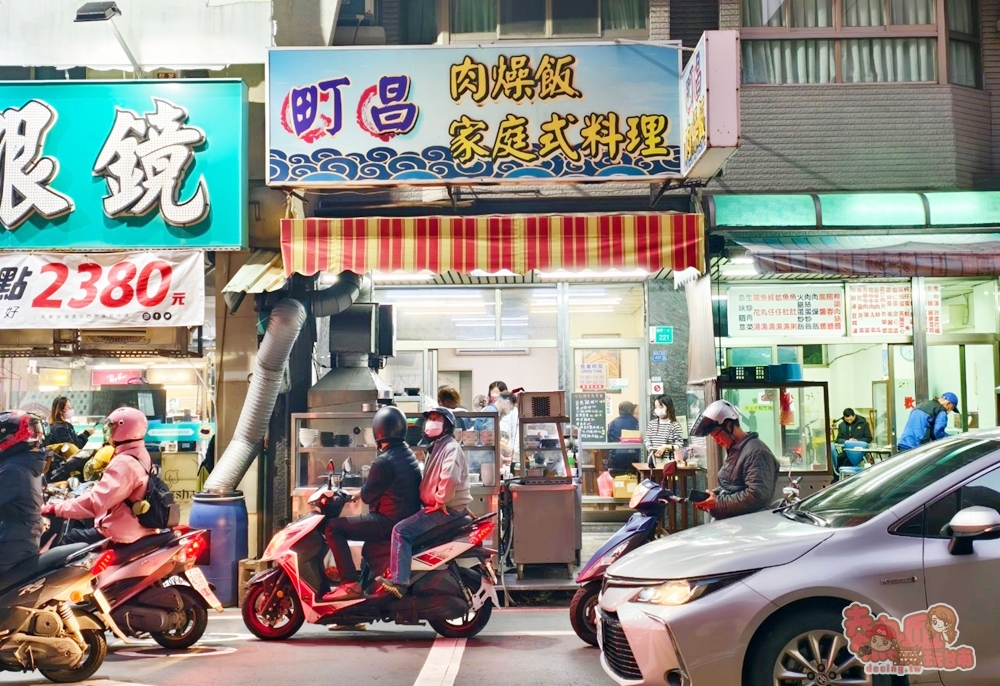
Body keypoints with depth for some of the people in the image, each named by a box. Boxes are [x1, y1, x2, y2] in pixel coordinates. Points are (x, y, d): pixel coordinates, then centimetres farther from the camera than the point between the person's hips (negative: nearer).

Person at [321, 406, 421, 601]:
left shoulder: (384, 462, -18)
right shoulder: (409, 456, 10)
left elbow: (367, 496, -9)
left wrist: (363, 490, 11)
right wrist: (368, 489, 21)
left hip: (390, 521, -9)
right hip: (409, 518, 9)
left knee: (333, 528, -7)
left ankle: (350, 584, -14)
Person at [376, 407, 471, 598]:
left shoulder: (451, 447, -13)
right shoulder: (436, 447, 20)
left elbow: (450, 478, -30)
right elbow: (430, 481, 23)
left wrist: (440, 501, -20)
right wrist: (431, 501, 10)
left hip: (448, 509, -11)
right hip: (437, 506, 11)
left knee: (401, 530, -19)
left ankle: (398, 581, -23)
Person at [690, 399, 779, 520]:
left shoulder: (756, 452, -15)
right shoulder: (733, 451, 17)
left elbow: (757, 495, -25)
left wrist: (718, 503, -19)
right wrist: (713, 495, 5)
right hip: (725, 520, 9)